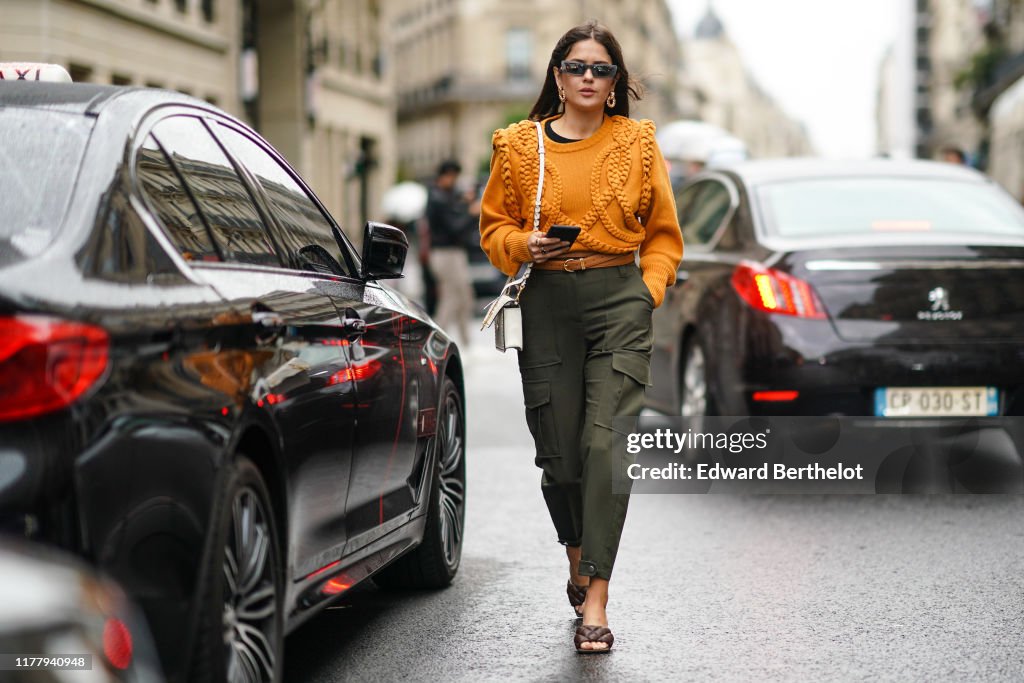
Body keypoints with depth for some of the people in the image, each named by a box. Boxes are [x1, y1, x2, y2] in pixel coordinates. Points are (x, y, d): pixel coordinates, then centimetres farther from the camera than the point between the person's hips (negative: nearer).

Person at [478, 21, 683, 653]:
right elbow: (494, 226, 14)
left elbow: (663, 234, 13)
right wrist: (526, 245, -6)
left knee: (608, 440, -14)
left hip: (620, 298, -1)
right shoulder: (519, 145, 8)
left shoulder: (637, 143, 8)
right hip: (547, 304, 1)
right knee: (559, 446, 3)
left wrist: (648, 291, -1)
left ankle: (596, 599, -13)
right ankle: (577, 554, 34)